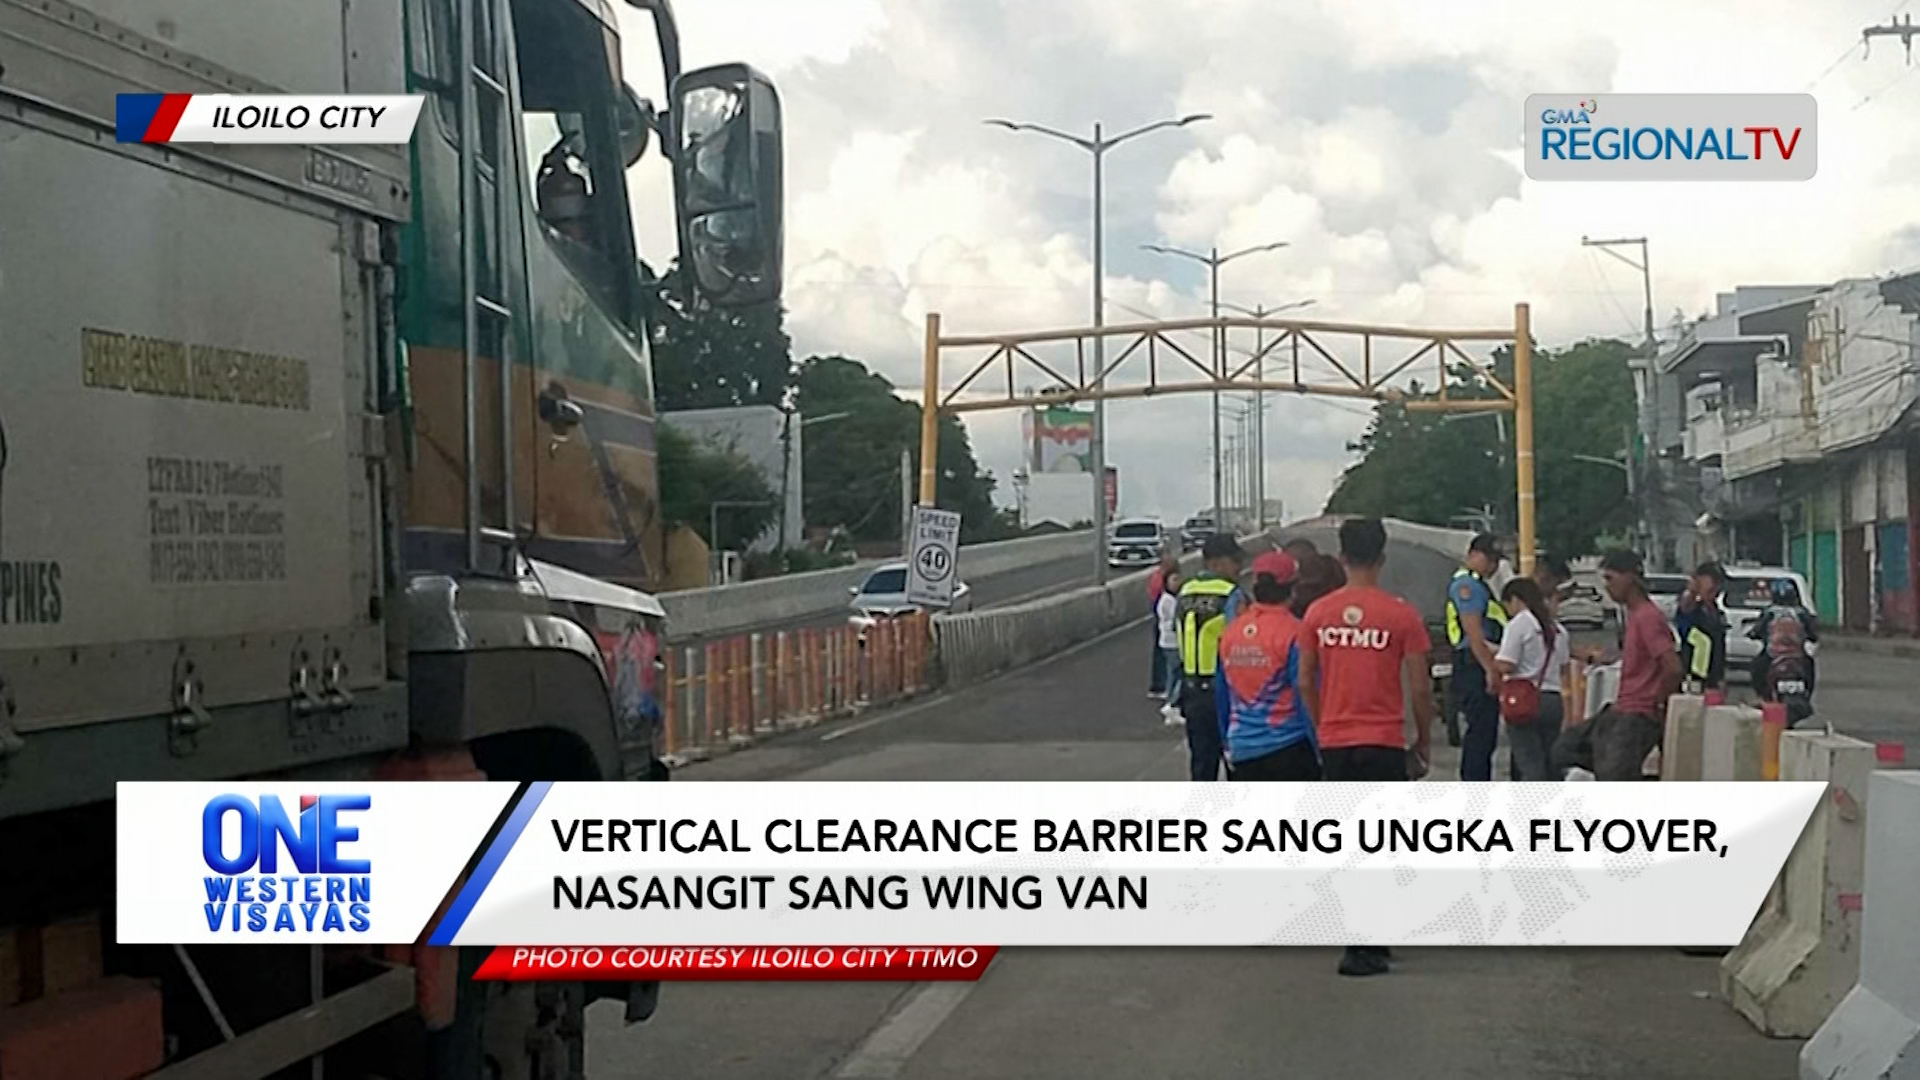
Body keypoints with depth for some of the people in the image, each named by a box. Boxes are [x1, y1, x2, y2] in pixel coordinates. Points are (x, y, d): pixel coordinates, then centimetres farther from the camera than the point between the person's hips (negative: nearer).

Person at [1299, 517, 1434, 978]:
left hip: (1334, 742, 3)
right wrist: (1424, 740, 8)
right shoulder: (1401, 615, -8)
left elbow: (1305, 682, 5)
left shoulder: (1318, 613, 1)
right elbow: (1419, 687, -6)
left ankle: (1368, 938, 21)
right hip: (1383, 742, -3)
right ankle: (1364, 948, -2)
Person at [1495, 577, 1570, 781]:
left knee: (1530, 765, -6)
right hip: (1553, 700, 6)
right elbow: (1562, 666, 18)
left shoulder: (1518, 624, -9)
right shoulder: (1557, 629, 12)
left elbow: (1505, 665, -16)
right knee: (1551, 762, 11)